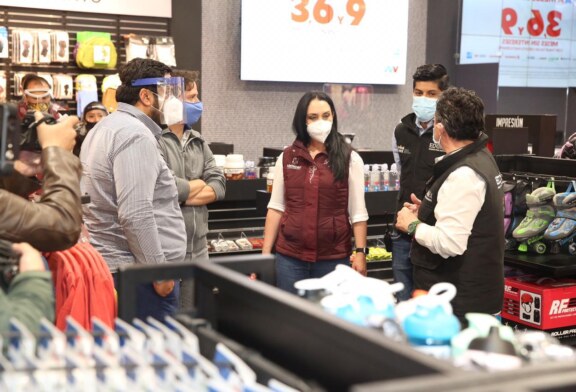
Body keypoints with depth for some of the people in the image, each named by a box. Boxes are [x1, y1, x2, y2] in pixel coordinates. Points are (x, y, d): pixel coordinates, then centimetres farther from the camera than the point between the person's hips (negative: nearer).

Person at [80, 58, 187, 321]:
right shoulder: (136, 135, -16)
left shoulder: (105, 128, 17)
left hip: (110, 261, 11)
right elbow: (135, 214, -24)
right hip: (140, 270, -11)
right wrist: (160, 270, -19)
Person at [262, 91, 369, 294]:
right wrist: (265, 253, 5)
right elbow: (276, 207, 8)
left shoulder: (350, 159, -1)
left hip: (333, 257, -2)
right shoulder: (286, 157, 6)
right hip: (289, 256, 2)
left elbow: (358, 212, -1)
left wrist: (361, 252, -7)